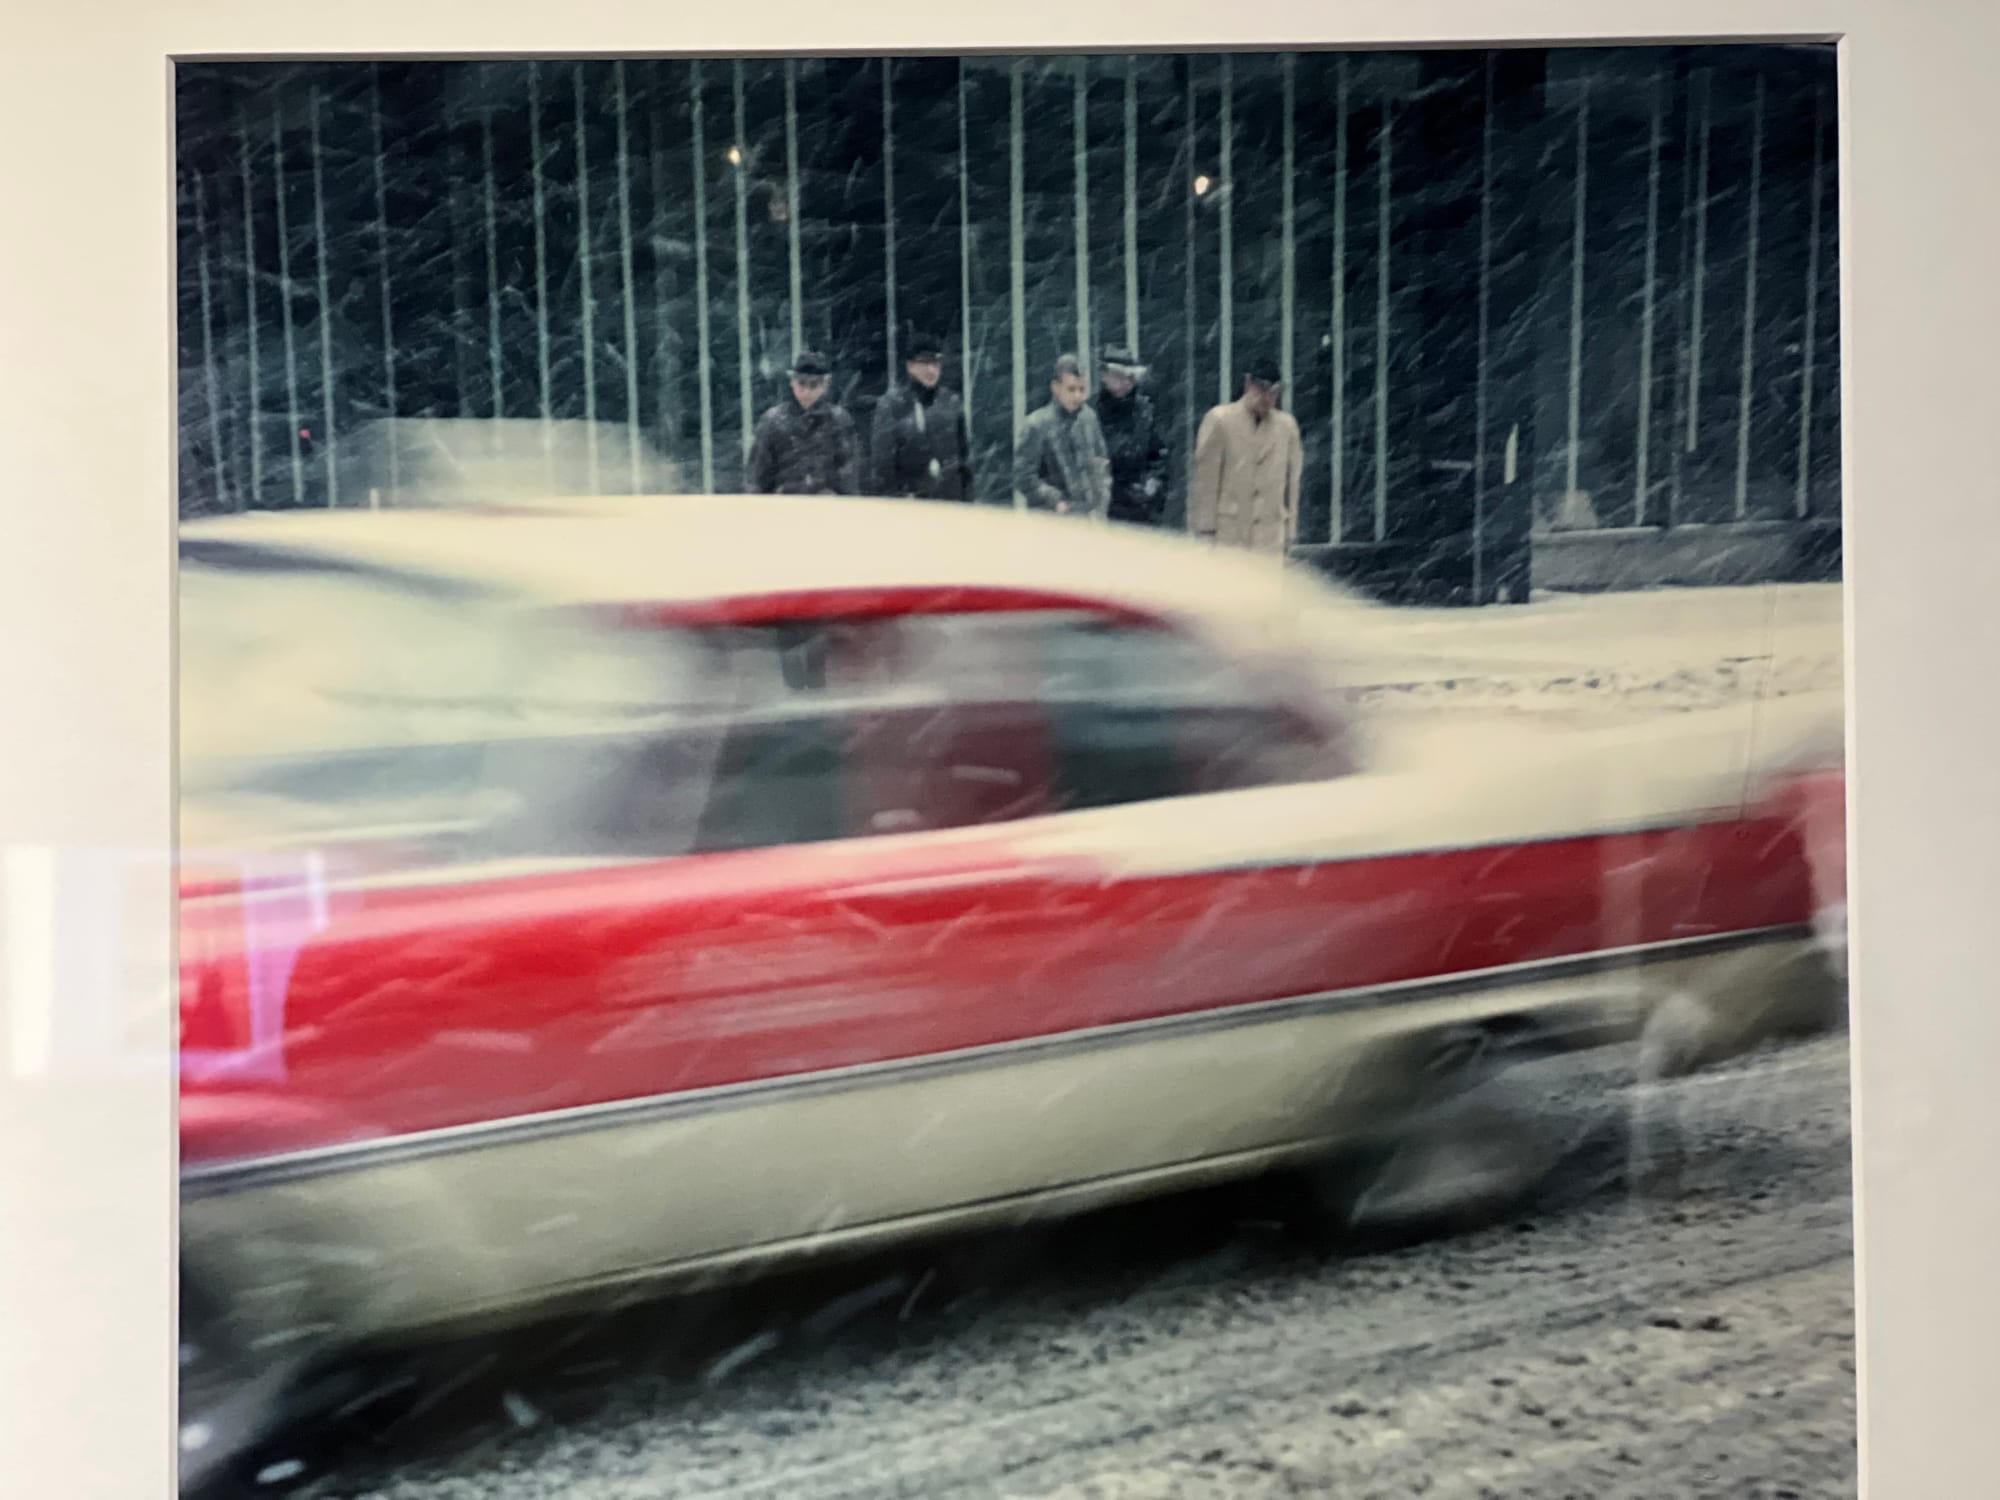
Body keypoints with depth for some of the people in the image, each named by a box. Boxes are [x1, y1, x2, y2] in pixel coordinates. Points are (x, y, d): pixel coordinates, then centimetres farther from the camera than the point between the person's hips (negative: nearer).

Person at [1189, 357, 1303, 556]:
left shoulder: (1287, 425, 10)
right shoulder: (1219, 420, 1)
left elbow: (1292, 480, 13)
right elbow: (1205, 478, 0)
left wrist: (1289, 532, 11)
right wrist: (1206, 529, -3)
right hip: (1228, 532, -3)